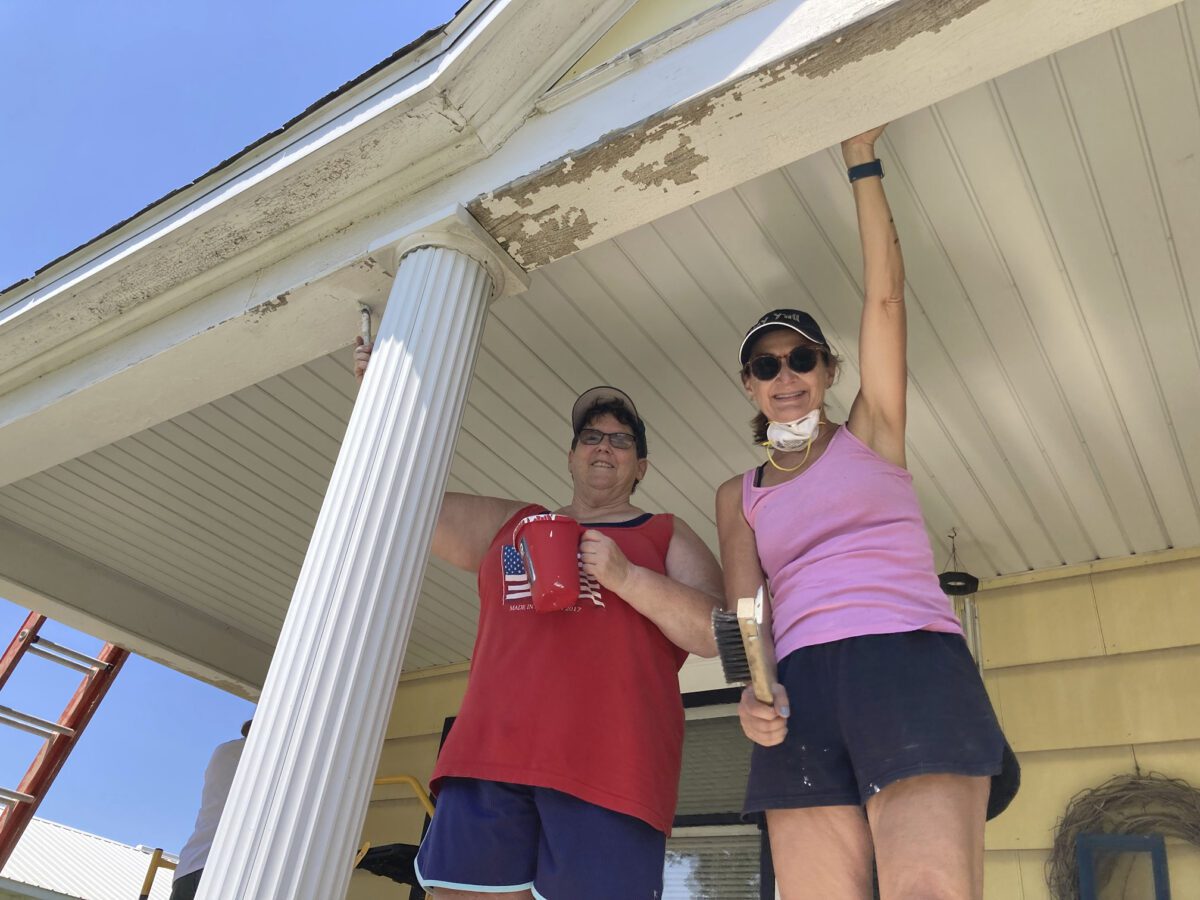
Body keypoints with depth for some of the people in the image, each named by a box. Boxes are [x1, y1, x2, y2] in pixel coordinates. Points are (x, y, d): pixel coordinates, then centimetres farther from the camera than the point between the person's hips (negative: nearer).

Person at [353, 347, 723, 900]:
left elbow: (716, 633, 4)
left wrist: (625, 576, -9)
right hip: (490, 754, 3)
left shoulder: (667, 537, 17)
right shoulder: (510, 524, 26)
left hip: (609, 767, -2)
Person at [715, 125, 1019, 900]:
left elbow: (885, 293, 7)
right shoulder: (739, 496, 22)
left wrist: (863, 161, 9)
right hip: (802, 687, 3)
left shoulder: (871, 433, 17)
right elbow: (742, 611, 10)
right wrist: (751, 693, -11)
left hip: (909, 662, -2)